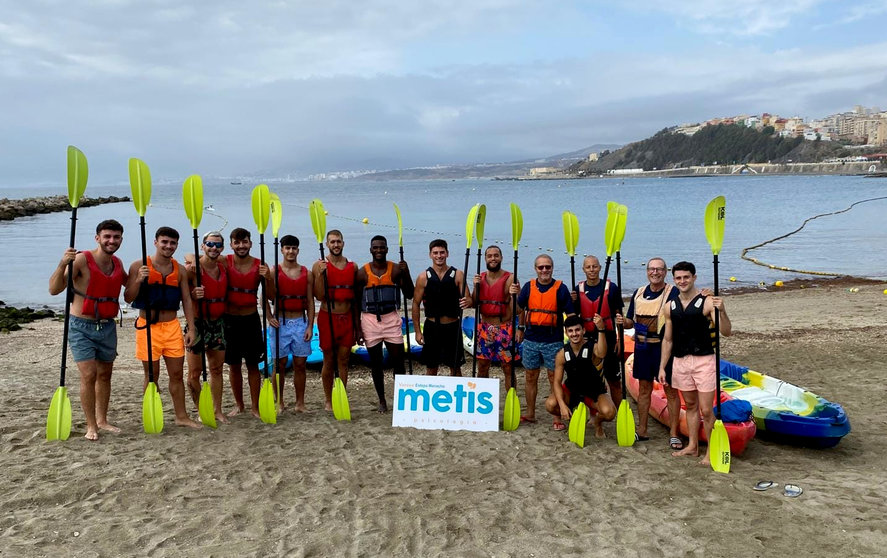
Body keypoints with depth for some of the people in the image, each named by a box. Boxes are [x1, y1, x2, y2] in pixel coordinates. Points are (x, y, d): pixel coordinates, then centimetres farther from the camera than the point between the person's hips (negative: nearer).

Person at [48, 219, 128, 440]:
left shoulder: (117, 263, 5)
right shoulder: (82, 260, -15)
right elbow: (54, 289, -20)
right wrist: (63, 264, -35)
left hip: (108, 326, 6)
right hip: (82, 327, -6)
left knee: (105, 374, 13)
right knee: (88, 375, -9)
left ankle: (102, 420, 26)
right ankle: (91, 426, 3)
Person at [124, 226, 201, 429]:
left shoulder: (179, 270, 7)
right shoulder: (139, 266, -4)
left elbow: (186, 300, 9)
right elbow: (128, 298, -5)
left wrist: (191, 329, 2)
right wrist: (138, 280, -23)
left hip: (172, 326, 4)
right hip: (148, 326, -3)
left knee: (177, 374, 8)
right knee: (151, 375, 5)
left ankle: (181, 416, 19)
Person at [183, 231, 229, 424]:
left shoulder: (223, 266, 6)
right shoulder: (193, 268, -12)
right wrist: (192, 295, -28)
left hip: (218, 323, 6)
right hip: (197, 323, -6)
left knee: (217, 369, 12)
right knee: (195, 372, 1)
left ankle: (217, 410, 22)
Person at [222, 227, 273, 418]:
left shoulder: (259, 266, -3)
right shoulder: (224, 263, -6)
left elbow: (270, 296, -1)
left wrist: (268, 278, -18)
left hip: (251, 319, 0)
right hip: (229, 319, 0)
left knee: (253, 365, 6)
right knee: (234, 365, 11)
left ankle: (255, 406, 15)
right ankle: (238, 404, 26)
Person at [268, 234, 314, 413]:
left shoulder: (306, 273, 7)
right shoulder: (274, 271, 0)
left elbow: (310, 302, 6)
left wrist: (310, 326, 0)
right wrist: (269, 317, -16)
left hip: (300, 322, 2)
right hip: (281, 322, -2)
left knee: (300, 364, 5)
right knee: (280, 364, 3)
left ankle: (300, 403, 12)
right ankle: (279, 402, 13)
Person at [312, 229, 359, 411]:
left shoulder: (352, 267, 8)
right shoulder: (319, 265, -3)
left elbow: (355, 298, 11)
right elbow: (319, 296, -10)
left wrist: (358, 324, 10)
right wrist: (321, 274, -22)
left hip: (347, 318, 3)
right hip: (327, 318, -3)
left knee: (343, 361, 6)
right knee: (328, 361, 5)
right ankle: (328, 401, 17)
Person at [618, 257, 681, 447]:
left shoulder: (674, 293, -7)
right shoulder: (639, 293, 9)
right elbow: (631, 322, 14)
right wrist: (623, 322, -7)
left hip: (664, 347, -5)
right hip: (642, 347, 5)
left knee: (671, 390, 3)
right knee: (644, 388, 13)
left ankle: (673, 434, 12)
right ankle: (642, 431, 24)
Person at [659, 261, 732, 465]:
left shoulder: (707, 302, -8)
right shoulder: (671, 307, 7)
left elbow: (726, 332, -15)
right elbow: (668, 340, 13)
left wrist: (722, 311, -33)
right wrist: (662, 367, 10)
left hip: (704, 361, -5)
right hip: (680, 362, 5)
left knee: (706, 410, -3)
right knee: (690, 405, 16)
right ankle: (692, 446, 27)